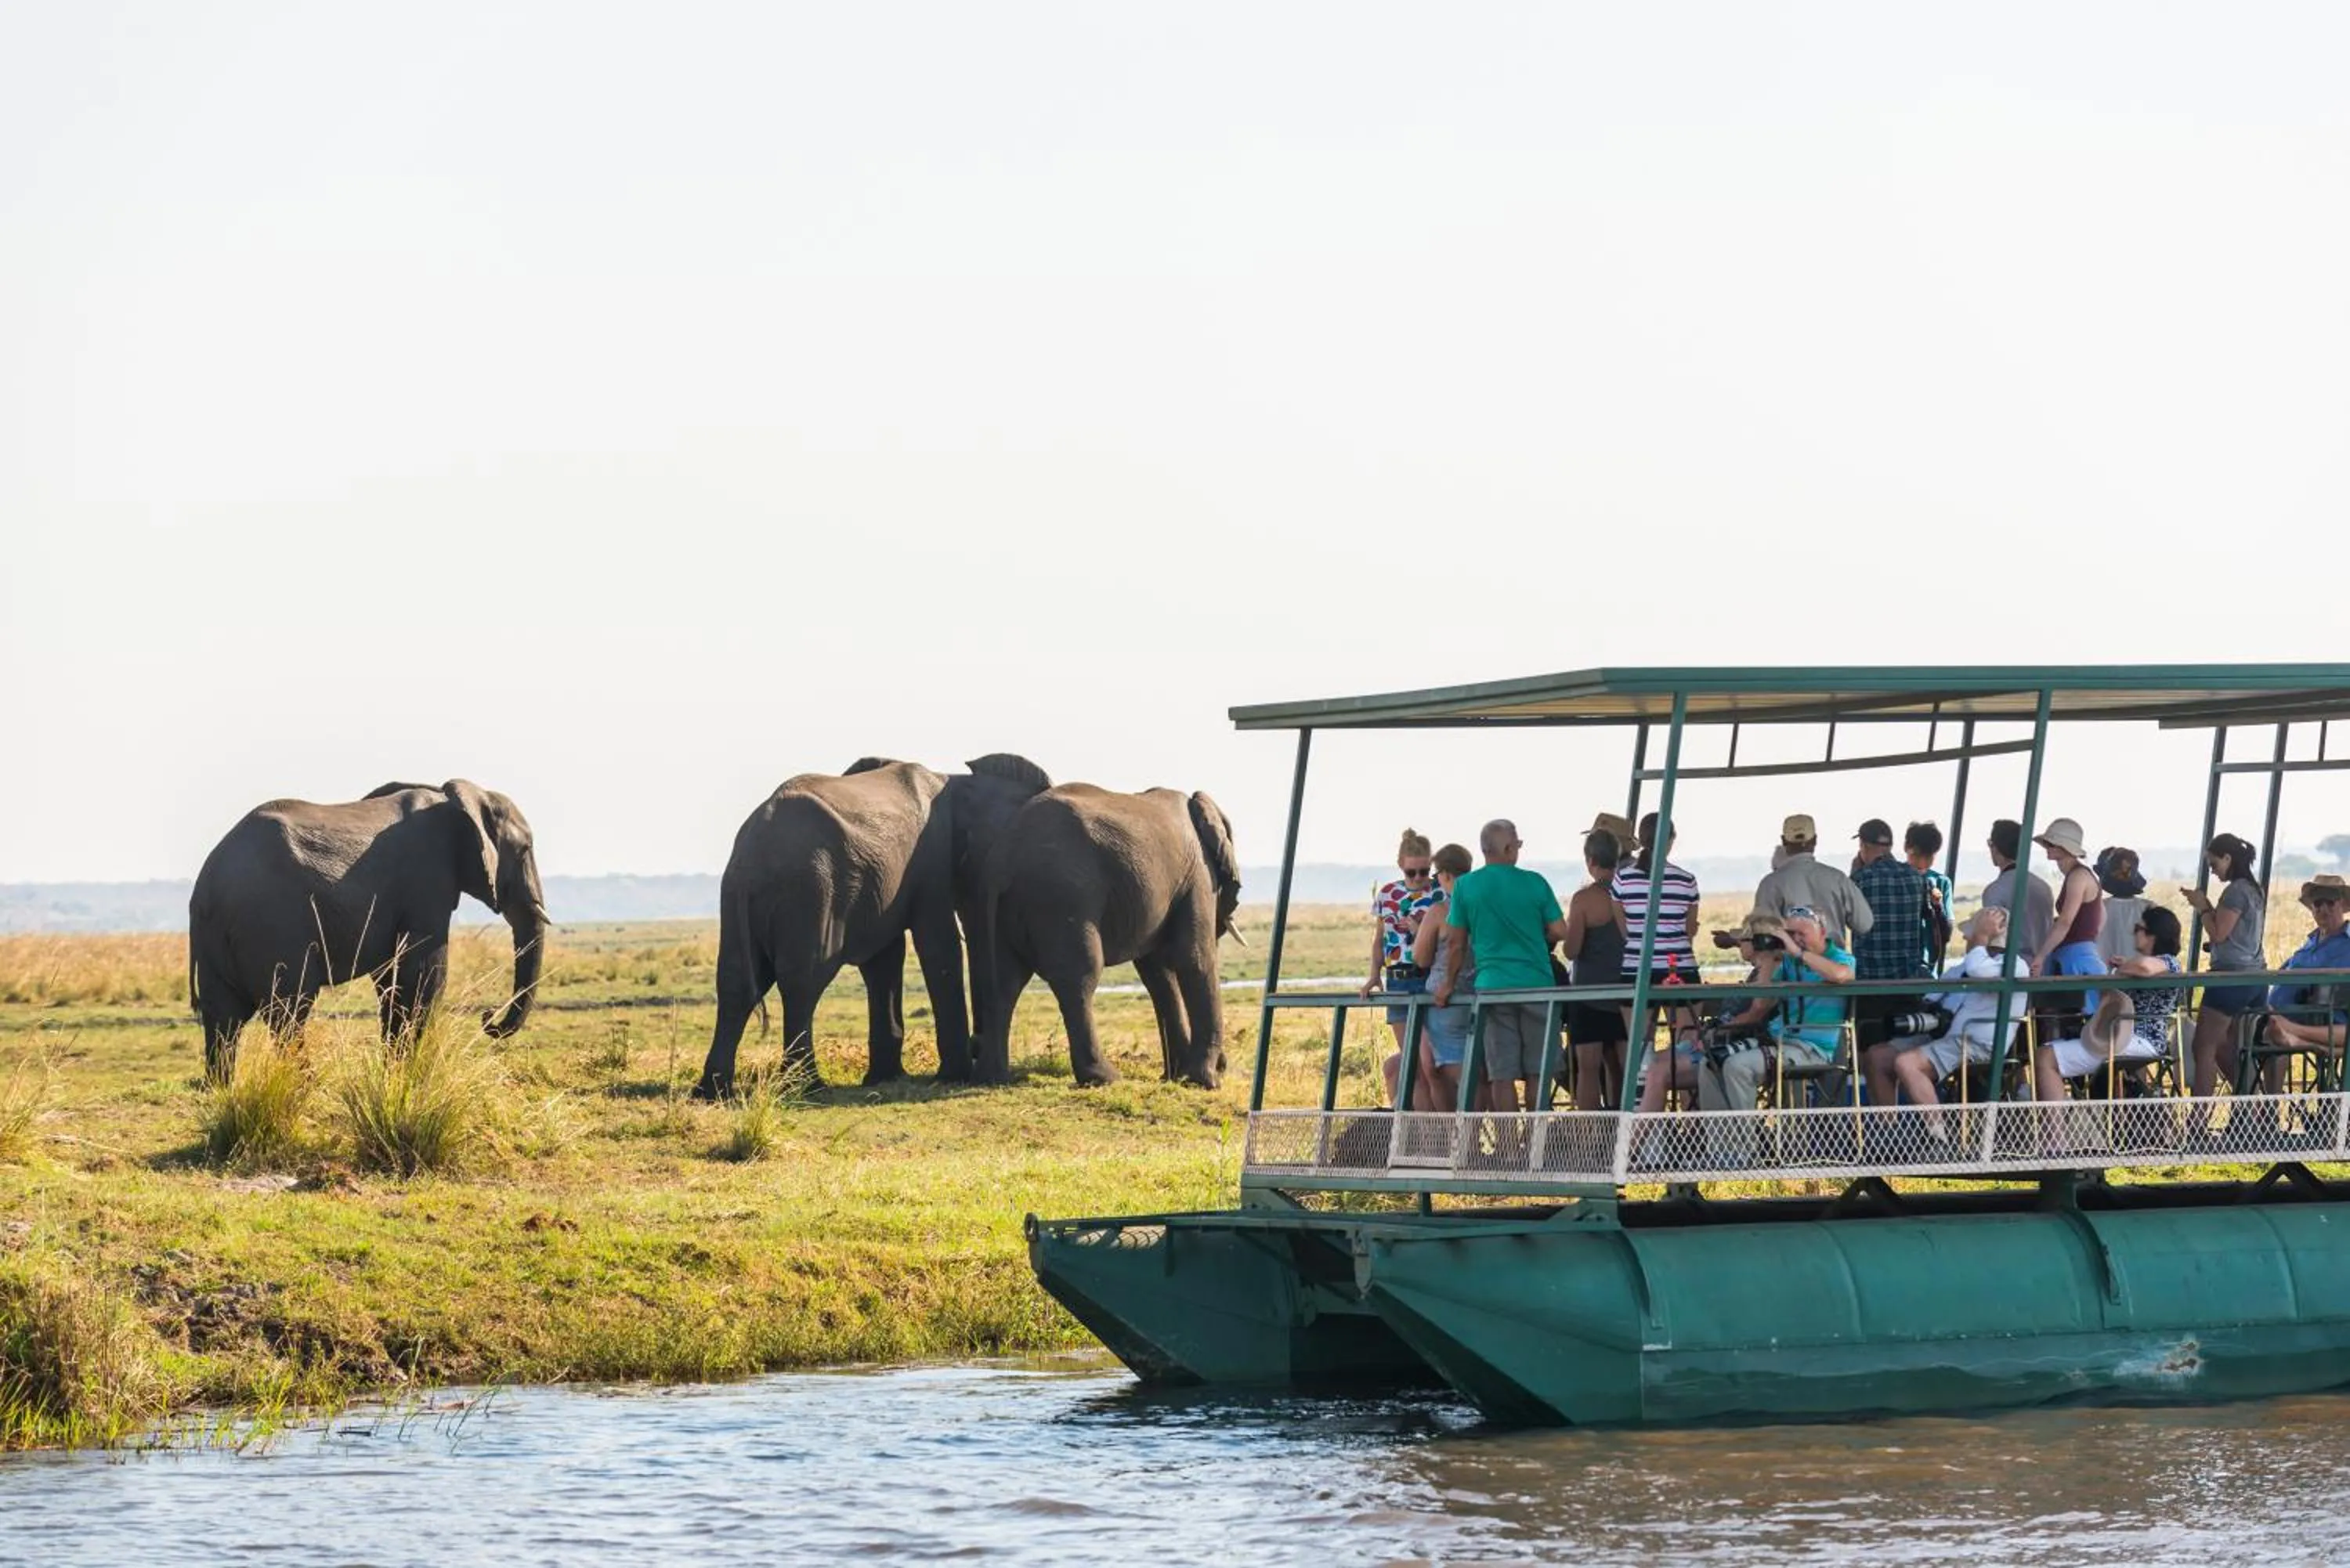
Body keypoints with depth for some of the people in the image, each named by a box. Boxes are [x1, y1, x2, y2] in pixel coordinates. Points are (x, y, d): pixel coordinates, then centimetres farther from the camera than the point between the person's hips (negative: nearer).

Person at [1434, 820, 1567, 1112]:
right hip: (1537, 984, 0)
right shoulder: (1534, 882, -1)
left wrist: (1449, 984, 18)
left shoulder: (1465, 886, 1)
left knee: (1501, 1076, 0)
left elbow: (1455, 942, 6)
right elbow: (1559, 932, 1)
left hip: (1492, 987, 0)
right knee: (1537, 1073, 4)